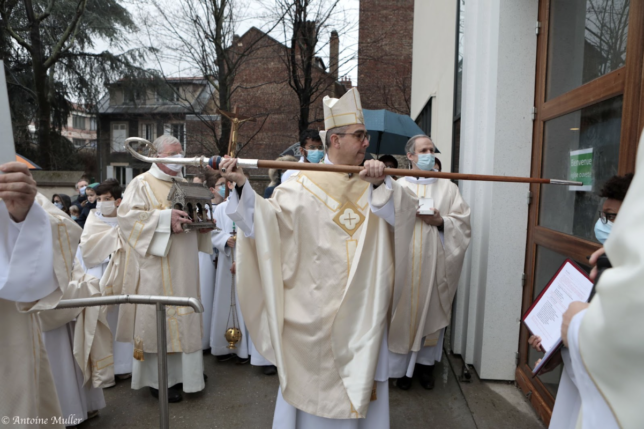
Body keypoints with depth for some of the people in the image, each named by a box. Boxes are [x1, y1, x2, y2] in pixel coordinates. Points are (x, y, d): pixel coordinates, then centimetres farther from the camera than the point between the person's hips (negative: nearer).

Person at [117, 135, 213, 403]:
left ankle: (182, 371, 25)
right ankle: (159, 379, 14)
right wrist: (165, 218, -26)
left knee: (183, 317, 11)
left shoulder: (184, 185, 16)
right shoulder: (142, 184, -4)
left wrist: (204, 224, 1)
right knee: (157, 318, 0)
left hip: (183, 268, 7)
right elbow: (127, 215, -16)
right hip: (156, 268, -6)